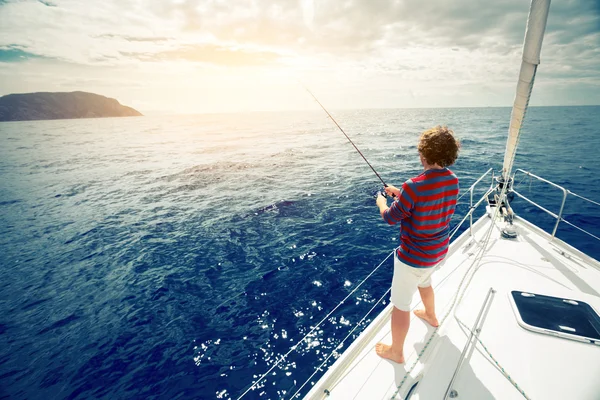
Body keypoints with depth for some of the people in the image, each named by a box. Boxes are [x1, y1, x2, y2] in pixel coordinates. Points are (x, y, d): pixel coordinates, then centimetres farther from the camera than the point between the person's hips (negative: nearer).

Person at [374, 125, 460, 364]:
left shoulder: (414, 186, -31)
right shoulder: (452, 180, -6)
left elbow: (390, 218, -17)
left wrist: (381, 201, 3)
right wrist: (400, 193, 12)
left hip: (414, 256, -8)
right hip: (438, 251, 8)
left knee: (400, 305, 11)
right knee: (424, 282, 37)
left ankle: (396, 352, 31)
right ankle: (431, 316, 63)